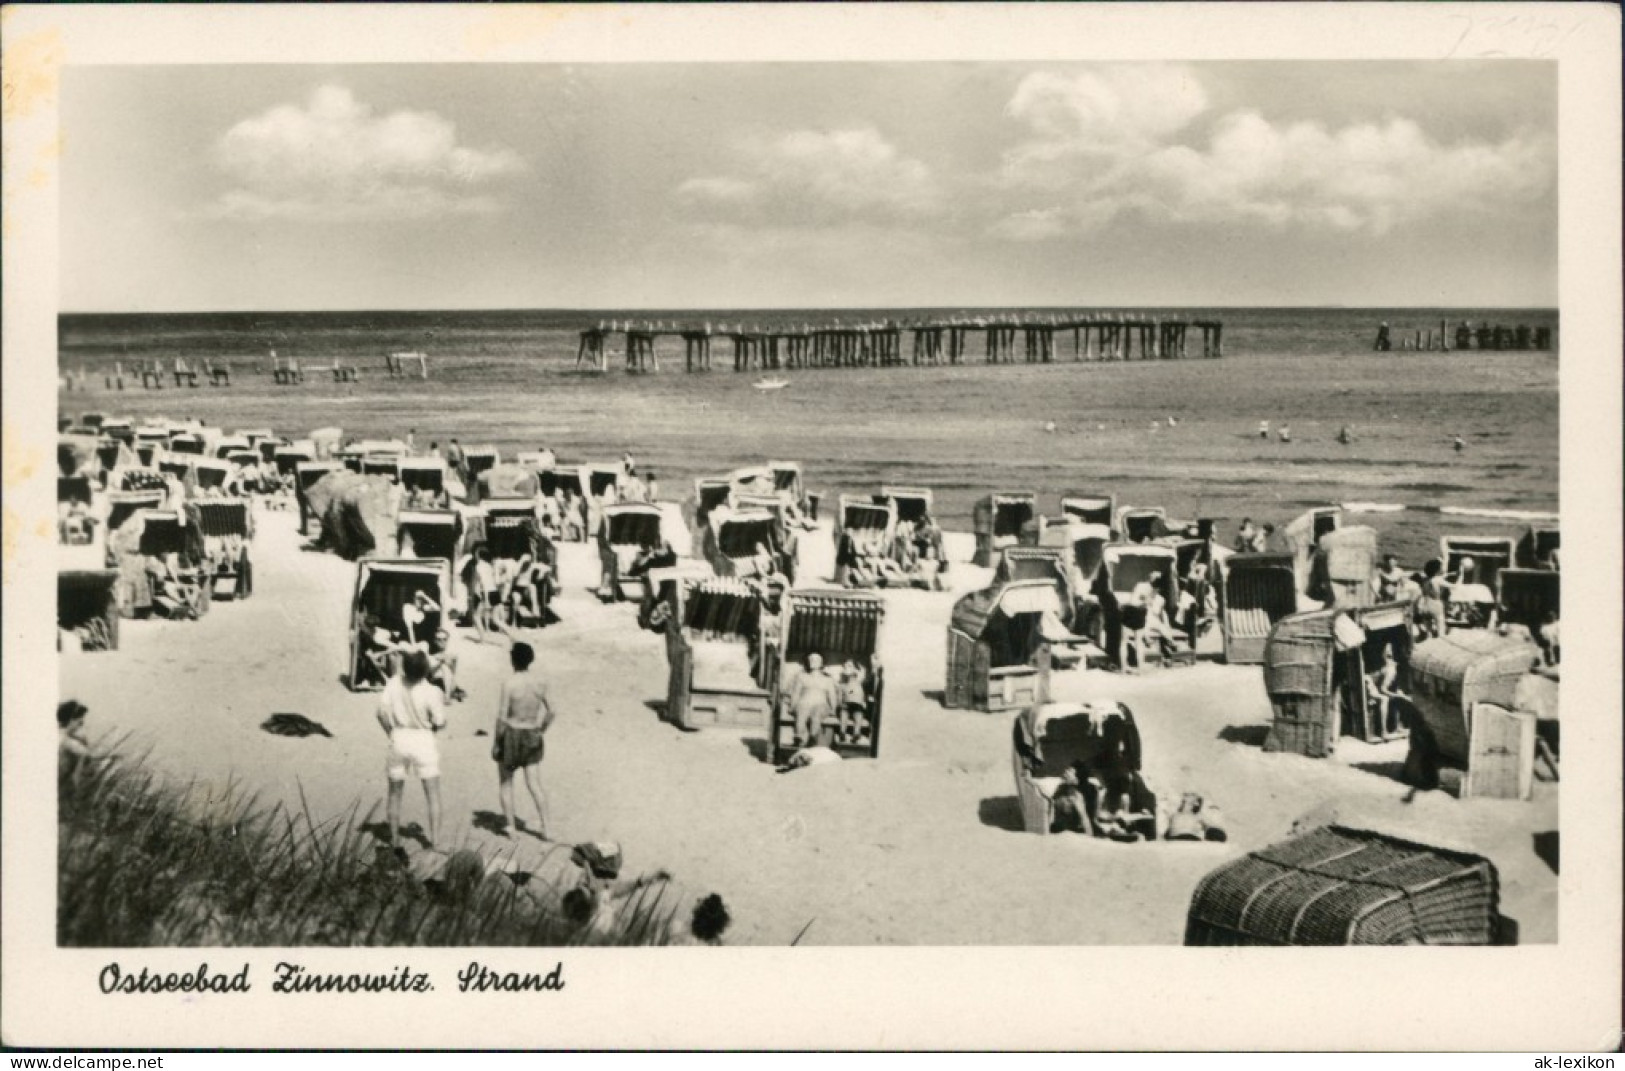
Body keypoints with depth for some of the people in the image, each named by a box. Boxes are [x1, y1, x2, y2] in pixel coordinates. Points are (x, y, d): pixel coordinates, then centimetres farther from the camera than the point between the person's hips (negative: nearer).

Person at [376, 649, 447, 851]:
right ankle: (434, 842, 4)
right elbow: (440, 723, -12)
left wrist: (391, 734, 7)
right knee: (433, 795, 7)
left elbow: (382, 713, -6)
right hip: (423, 740, -3)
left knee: (395, 793, 18)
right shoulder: (431, 692, -19)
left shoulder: (394, 684, -10)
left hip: (399, 738, 3)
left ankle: (394, 839, 26)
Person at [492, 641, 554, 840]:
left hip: (511, 734, -4)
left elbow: (502, 717, -16)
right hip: (532, 736, 4)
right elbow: (550, 711, 3)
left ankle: (510, 824, 16)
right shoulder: (540, 681, -3)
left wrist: (496, 743, -7)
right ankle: (544, 826, 5)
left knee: (505, 781, 14)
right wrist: (541, 731, 17)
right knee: (534, 784, 9)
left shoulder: (509, 684, -17)